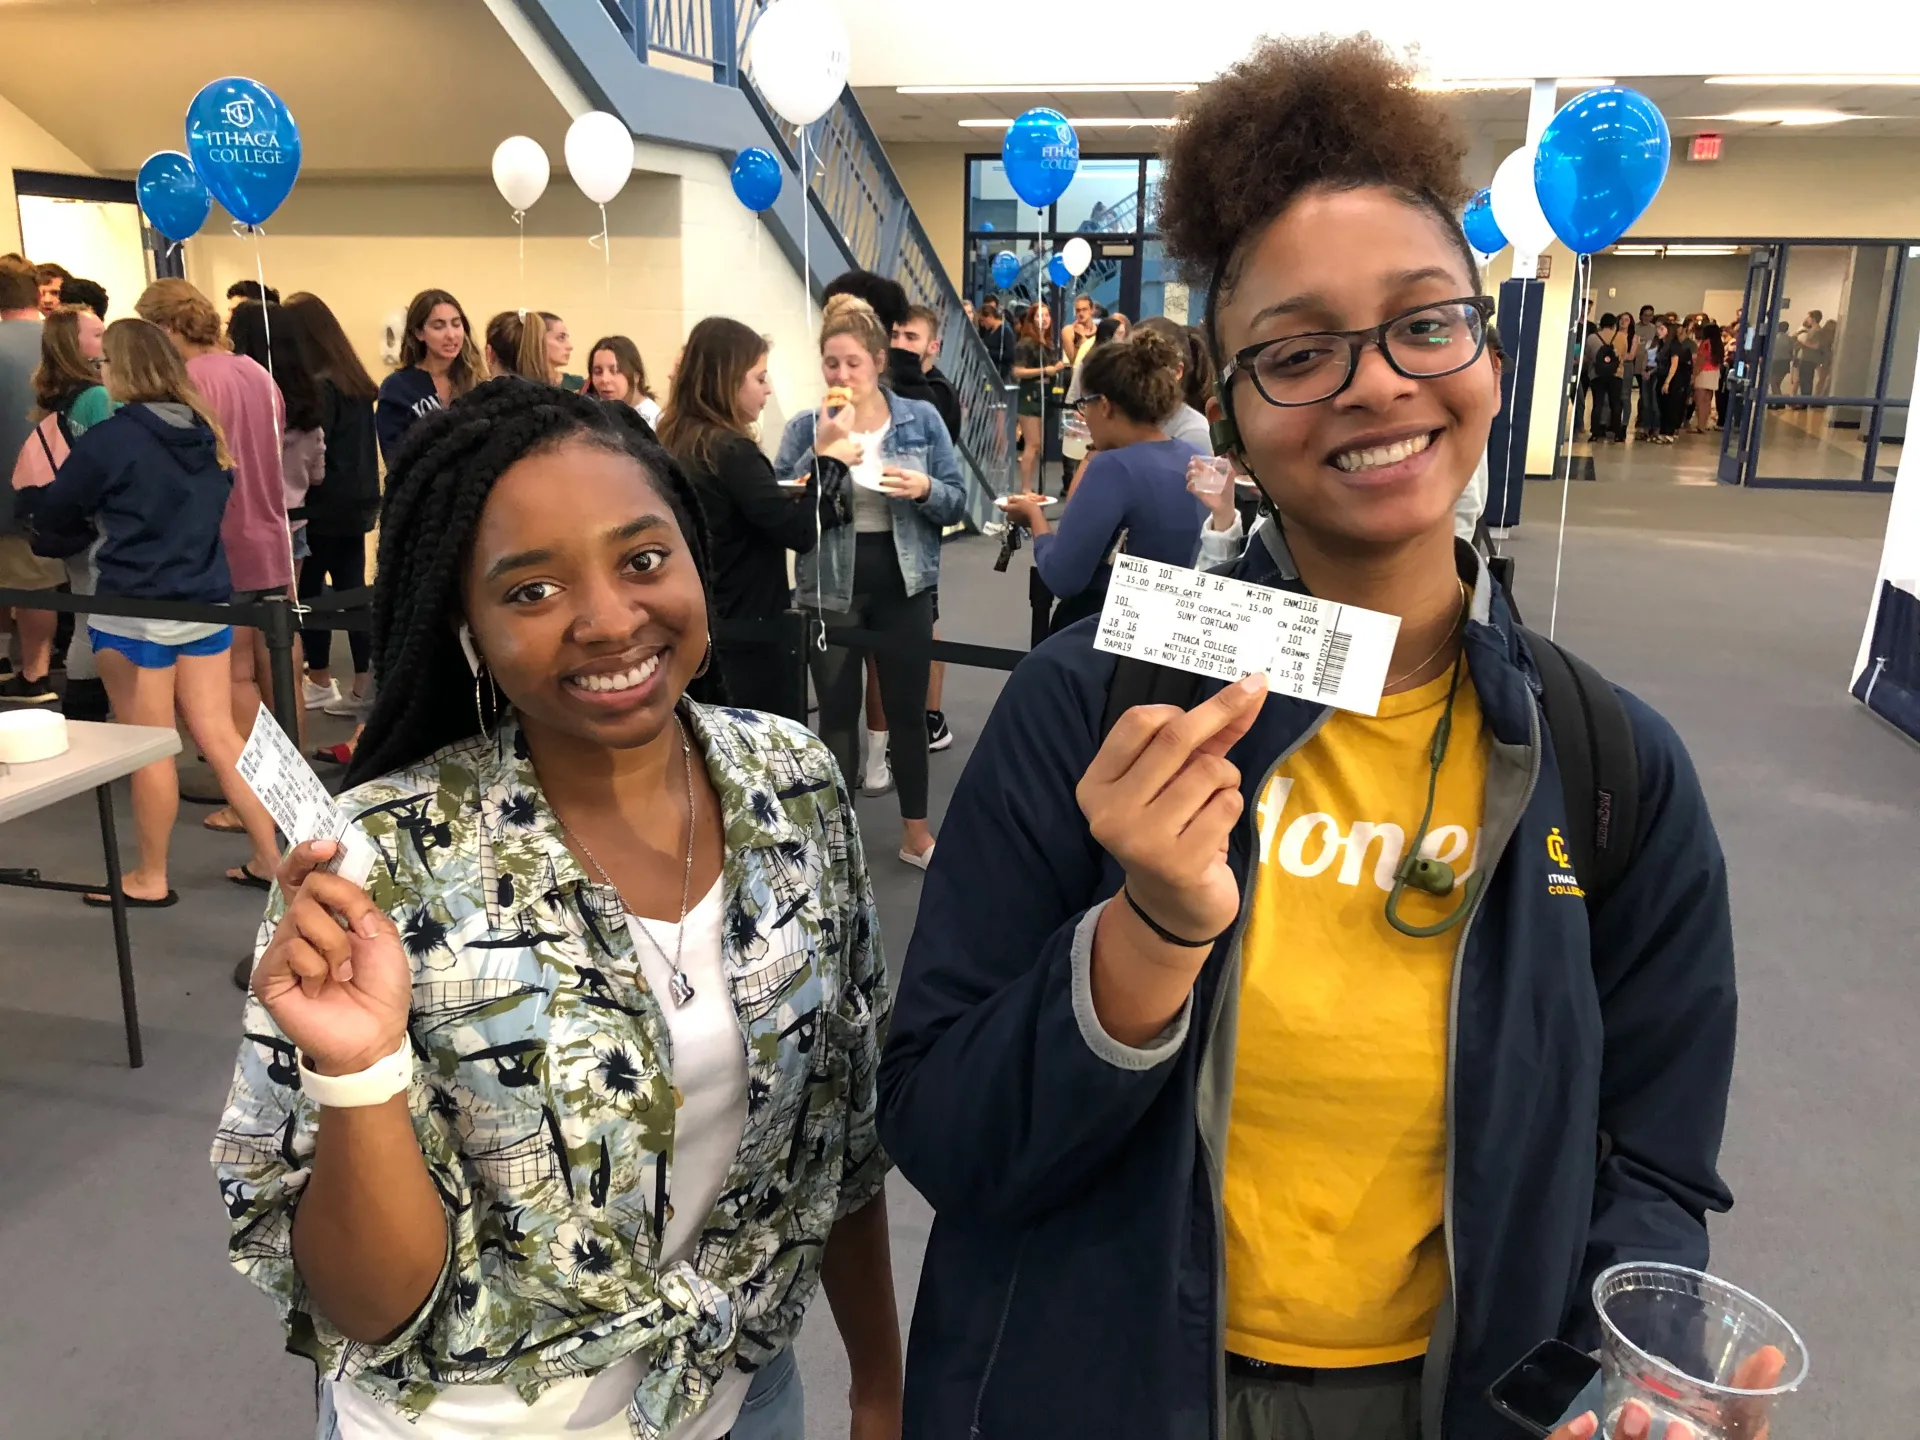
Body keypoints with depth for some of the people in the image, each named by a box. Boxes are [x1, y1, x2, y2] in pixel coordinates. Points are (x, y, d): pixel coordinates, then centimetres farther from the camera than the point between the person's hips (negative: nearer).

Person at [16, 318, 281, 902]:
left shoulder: (109, 439, -14)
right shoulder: (205, 431, 5)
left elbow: (52, 514, -2)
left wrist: (96, 518, 21)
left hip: (135, 612, -6)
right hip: (205, 603, 6)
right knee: (220, 735, 11)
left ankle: (150, 879, 17)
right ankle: (269, 856, 14)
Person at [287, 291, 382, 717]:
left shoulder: (319, 388, -16)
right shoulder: (355, 381, 9)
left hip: (323, 508, -8)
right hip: (354, 504, 8)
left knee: (310, 591, 6)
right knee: (352, 589, 9)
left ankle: (320, 681, 17)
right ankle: (364, 683, 9)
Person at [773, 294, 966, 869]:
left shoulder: (922, 419, 0)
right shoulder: (804, 429, -2)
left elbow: (957, 503, 1)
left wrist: (924, 489, -20)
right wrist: (822, 452, -21)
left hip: (903, 585, 1)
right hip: (830, 588, 0)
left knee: (907, 707, 10)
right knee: (838, 711, 9)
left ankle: (916, 832, 25)